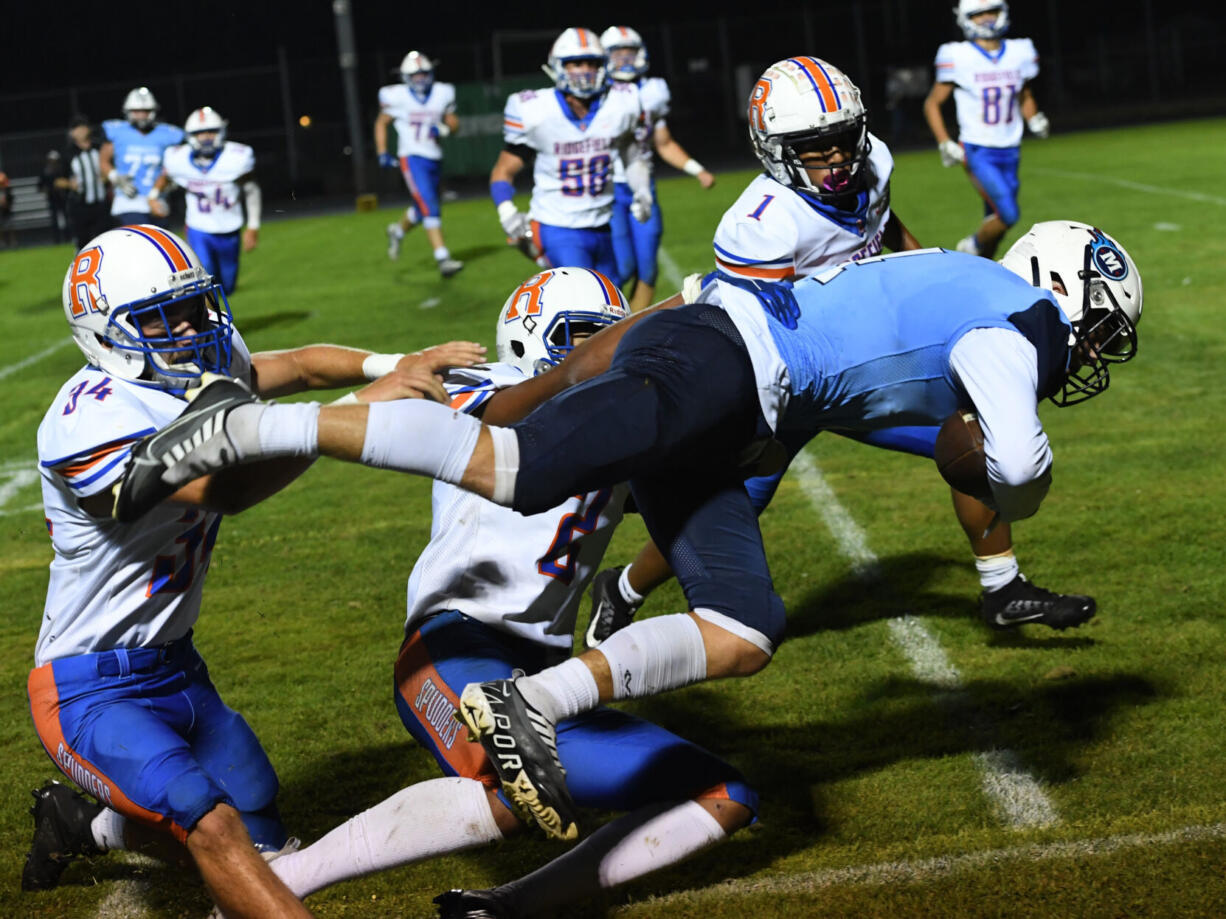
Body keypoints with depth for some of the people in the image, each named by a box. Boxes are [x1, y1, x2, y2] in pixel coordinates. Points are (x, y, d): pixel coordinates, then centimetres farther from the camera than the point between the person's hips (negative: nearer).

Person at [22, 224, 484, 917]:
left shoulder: (199, 368, 0)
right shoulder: (91, 418, -26)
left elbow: (297, 365, 14)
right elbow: (223, 489, -36)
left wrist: (405, 365, -4)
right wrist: (362, 405, -37)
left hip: (174, 666, 9)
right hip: (92, 691, -9)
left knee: (263, 846, 17)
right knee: (214, 827, -30)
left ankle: (84, 823, 38)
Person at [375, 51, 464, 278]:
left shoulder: (442, 94, 1)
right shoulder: (397, 97, -8)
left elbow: (454, 122, 11)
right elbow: (381, 123, 6)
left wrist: (444, 129, -12)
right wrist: (382, 153, -2)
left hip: (435, 159, 5)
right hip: (412, 158, -5)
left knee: (421, 209, 16)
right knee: (429, 207, -17)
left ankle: (397, 231, 47)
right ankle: (443, 258, -18)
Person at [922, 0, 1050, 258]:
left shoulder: (1019, 53, 4)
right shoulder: (958, 58, -9)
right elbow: (932, 103, 1)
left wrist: (1034, 119, 1)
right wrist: (945, 144, -9)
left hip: (1009, 152, 5)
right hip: (978, 152, -5)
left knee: (995, 221, 10)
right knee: (1008, 214, -17)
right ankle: (972, 247, 10)